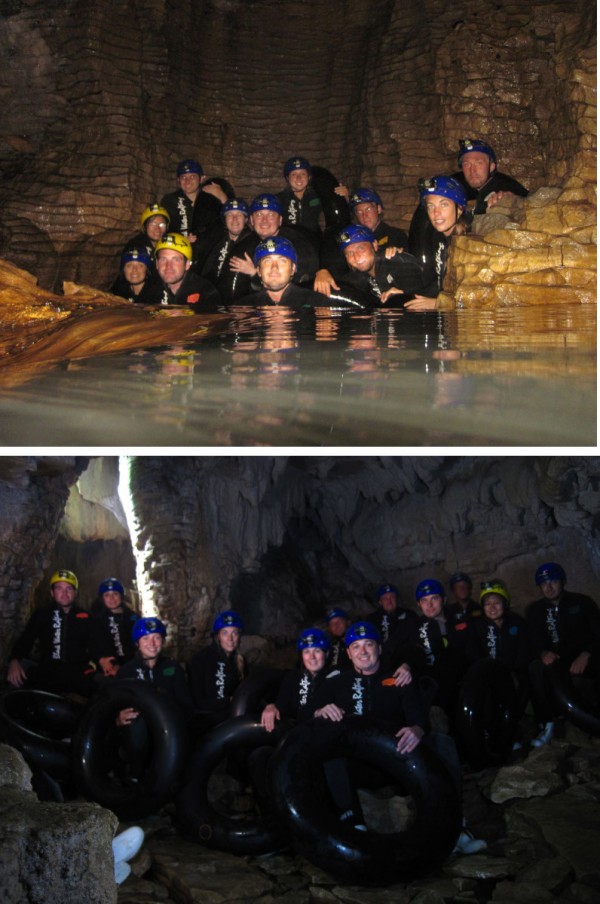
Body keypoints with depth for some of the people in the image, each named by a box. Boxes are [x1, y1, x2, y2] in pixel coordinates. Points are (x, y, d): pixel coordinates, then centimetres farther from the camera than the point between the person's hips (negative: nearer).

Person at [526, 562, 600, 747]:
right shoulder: (534, 610, 6)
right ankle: (546, 726, -27)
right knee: (536, 667, -32)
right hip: (557, 661, 1)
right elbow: (533, 642, -1)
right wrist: (543, 653, -26)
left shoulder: (582, 602, 0)